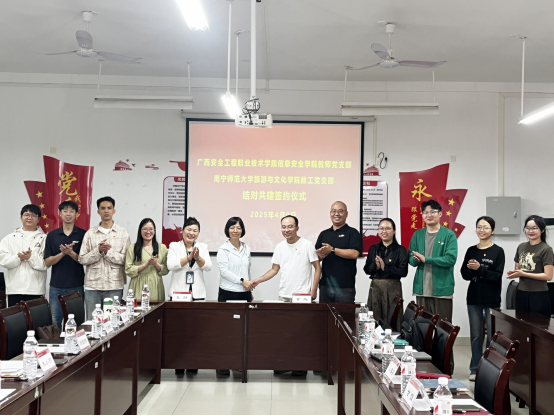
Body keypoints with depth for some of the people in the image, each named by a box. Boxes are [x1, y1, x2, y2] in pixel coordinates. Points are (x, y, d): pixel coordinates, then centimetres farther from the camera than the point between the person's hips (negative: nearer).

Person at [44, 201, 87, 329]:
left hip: (76, 286, -2)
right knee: (55, 321, 5)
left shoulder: (83, 234, 1)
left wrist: (71, 253, -20)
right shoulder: (52, 235, 6)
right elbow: (47, 262, 2)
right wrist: (62, 253, -15)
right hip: (56, 286, 2)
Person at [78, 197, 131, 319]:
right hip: (92, 286, 1)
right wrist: (98, 250, -14)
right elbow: (82, 259, 1)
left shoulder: (123, 233, 3)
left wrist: (109, 251, -16)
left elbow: (126, 259, -4)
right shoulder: (90, 233, 7)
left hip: (114, 286, -1)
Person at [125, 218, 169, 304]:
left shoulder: (162, 248, 11)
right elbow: (128, 270, -3)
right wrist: (145, 264, -11)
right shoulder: (132, 248, 5)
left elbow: (166, 271, 7)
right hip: (138, 288, -1)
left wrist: (156, 264, -11)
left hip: (155, 287, 2)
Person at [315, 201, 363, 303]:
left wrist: (332, 250, -13)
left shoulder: (353, 233, 1)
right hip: (325, 285, 5)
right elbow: (316, 256, 14)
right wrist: (320, 255, -10)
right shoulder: (324, 234, 17)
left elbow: (355, 253, -13)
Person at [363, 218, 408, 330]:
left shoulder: (400, 250, -1)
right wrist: (375, 266, -12)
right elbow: (366, 269, 8)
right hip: (375, 287, 3)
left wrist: (385, 267, -15)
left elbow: (403, 271, -9)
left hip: (392, 288, -3)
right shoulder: (373, 249, 12)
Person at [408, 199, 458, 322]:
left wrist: (426, 259, -17)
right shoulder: (417, 234, 10)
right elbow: (411, 259, 9)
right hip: (421, 289, 4)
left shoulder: (449, 235, -3)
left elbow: (451, 259, -14)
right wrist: (416, 259, -15)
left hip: (442, 289, -4)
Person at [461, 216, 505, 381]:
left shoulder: (498, 251, -3)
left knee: (492, 336, 0)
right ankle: (475, 369, 18)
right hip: (474, 298, 4)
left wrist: (479, 268, -20)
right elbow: (464, 274, 4)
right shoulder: (471, 250, 8)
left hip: (492, 299, -3)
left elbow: (497, 276, -10)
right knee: (476, 335, 9)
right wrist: (472, 270, -16)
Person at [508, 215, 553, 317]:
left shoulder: (546, 249, -8)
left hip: (539, 295, -6)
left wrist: (523, 274, -17)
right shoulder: (521, 247, 10)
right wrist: (514, 273, -3)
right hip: (521, 293, 6)